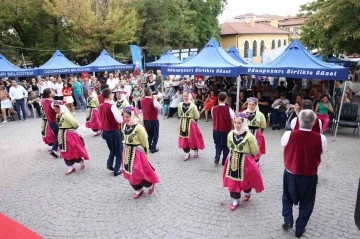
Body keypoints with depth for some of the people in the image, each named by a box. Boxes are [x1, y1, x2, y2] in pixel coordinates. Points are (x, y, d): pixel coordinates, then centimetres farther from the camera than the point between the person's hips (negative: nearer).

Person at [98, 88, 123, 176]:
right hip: (114, 131, -6)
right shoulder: (112, 106, -20)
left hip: (105, 131, 7)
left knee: (112, 150, 27)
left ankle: (109, 164, 17)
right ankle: (116, 170, 13)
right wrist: (119, 112, -6)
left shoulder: (101, 106, 2)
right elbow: (120, 120, -21)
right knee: (118, 152, 10)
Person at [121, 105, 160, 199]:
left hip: (137, 154, -7)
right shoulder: (125, 125, 1)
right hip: (127, 153, 8)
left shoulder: (138, 127, -21)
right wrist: (126, 153, 17)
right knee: (130, 173, 15)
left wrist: (145, 155, -9)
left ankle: (150, 185, 30)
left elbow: (145, 143, -14)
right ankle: (138, 190, 35)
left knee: (139, 173, 0)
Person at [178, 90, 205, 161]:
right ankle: (187, 153, 20)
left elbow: (197, 116, -8)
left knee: (193, 138, 6)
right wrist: (184, 119, 9)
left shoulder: (193, 105, -15)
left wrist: (192, 120, 2)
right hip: (182, 124, 4)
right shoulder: (180, 104, -1)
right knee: (183, 139, 6)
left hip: (191, 124, -4)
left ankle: (196, 151, 30)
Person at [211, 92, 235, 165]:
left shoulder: (213, 108, -7)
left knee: (218, 145, 18)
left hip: (216, 130, 2)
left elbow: (213, 118, 4)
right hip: (226, 130, -2)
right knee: (226, 146, 14)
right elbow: (233, 119, -11)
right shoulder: (228, 109, -16)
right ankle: (224, 161, 21)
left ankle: (217, 159, 5)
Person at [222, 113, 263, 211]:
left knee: (245, 180, 13)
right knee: (233, 181, 8)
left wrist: (245, 154, 5)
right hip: (232, 161, 4)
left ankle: (247, 193, 46)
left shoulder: (249, 136, -19)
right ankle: (235, 200, 26)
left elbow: (255, 151, -8)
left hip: (245, 162, -4)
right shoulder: (230, 134, -5)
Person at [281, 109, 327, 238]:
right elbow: (320, 153, 1)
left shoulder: (289, 135, -20)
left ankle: (288, 221, 23)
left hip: (291, 173, 0)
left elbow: (283, 143, 2)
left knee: (288, 198, 26)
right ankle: (299, 229, 29)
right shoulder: (321, 139, -18)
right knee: (306, 203, 20)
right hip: (310, 176, 0)